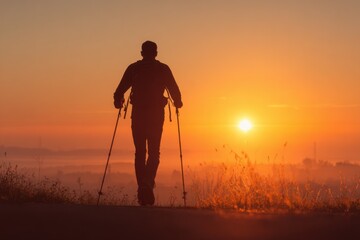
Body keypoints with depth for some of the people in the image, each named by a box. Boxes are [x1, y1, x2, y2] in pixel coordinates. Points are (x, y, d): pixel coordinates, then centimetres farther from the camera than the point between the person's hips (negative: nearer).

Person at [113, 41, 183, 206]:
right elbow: (174, 89, 4)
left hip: (138, 114, 1)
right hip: (156, 114, -1)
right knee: (154, 152, 5)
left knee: (140, 152, 10)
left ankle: (142, 186, 3)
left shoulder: (133, 68, 4)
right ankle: (148, 183, -19)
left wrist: (118, 101, 22)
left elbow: (120, 89, 2)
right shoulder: (163, 69, 3)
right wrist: (177, 102, 24)